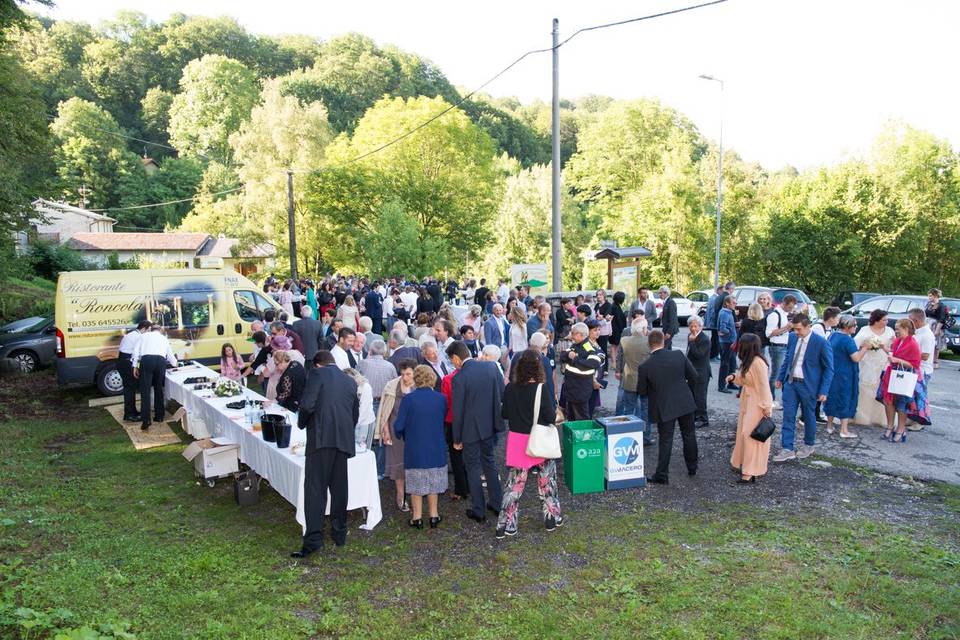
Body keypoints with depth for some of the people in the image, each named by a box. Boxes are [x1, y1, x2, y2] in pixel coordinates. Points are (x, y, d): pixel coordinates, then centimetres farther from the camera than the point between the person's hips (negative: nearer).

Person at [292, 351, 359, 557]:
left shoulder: (317, 373, 1)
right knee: (339, 488, 13)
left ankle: (313, 538, -8)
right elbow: (355, 414, 21)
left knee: (315, 488, -4)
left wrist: (301, 423, 8)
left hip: (321, 438, -5)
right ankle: (339, 533, 21)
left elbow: (307, 405, -10)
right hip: (344, 440, 5)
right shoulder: (350, 381, 18)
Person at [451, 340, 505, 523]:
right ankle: (497, 503, 30)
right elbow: (503, 393, 1)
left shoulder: (459, 378, -20)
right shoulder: (491, 366, -6)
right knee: (489, 462, 22)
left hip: (471, 429, -5)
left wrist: (456, 439, -3)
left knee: (473, 468, 10)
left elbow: (457, 411, -14)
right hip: (490, 425, 5)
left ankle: (478, 511, 20)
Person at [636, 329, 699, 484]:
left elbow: (641, 392, -6)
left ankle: (662, 476, 10)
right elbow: (694, 377, -1)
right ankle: (692, 467, 35)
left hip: (664, 407, -3)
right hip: (685, 403, 3)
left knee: (665, 441, 6)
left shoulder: (645, 367, -16)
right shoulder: (679, 355, -10)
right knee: (689, 435, 20)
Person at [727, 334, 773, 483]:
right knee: (744, 433, 15)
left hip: (757, 403, -10)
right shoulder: (747, 361, 8)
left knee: (751, 435, -7)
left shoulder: (758, 362, -22)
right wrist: (734, 377, 0)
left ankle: (752, 472, -1)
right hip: (747, 401, 10)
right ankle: (744, 464, 26)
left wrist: (766, 408, -21)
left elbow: (764, 386, -22)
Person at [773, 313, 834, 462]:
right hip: (790, 382, 4)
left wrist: (824, 391, -12)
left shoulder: (821, 343, -15)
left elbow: (829, 368, -9)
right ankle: (787, 449, 6)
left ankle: (809, 445, 33)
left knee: (808, 416, 12)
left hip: (808, 385, -4)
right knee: (788, 416, 2)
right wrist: (780, 377, 15)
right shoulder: (792, 337, 0)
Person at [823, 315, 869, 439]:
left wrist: (859, 348, 14)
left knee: (832, 398, 16)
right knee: (845, 400, 2)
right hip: (845, 376, -8)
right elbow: (856, 358, -21)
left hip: (832, 373, 8)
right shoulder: (847, 339, -20)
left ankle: (829, 426, 25)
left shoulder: (832, 335, 6)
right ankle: (844, 430, 7)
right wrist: (864, 348, -7)